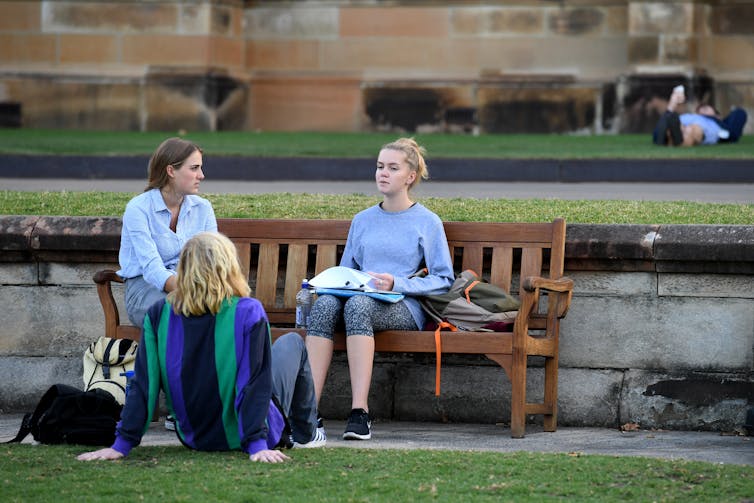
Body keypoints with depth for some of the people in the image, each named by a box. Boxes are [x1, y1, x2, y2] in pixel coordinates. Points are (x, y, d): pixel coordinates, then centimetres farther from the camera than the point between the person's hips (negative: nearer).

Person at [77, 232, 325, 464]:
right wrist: (258, 445, -23)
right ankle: (304, 434, 37)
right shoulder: (249, 314, -22)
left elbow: (143, 385, -15)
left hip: (194, 438, 4)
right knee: (291, 342, 24)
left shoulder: (158, 315, -13)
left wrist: (122, 443, -12)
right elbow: (254, 385, -25)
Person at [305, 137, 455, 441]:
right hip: (360, 296, 4)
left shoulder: (427, 222, 9)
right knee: (325, 304, -32)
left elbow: (443, 280, 3)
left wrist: (397, 284, -11)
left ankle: (359, 412, -44)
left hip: (404, 308, -4)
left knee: (358, 303, -39)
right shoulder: (363, 220, 24)